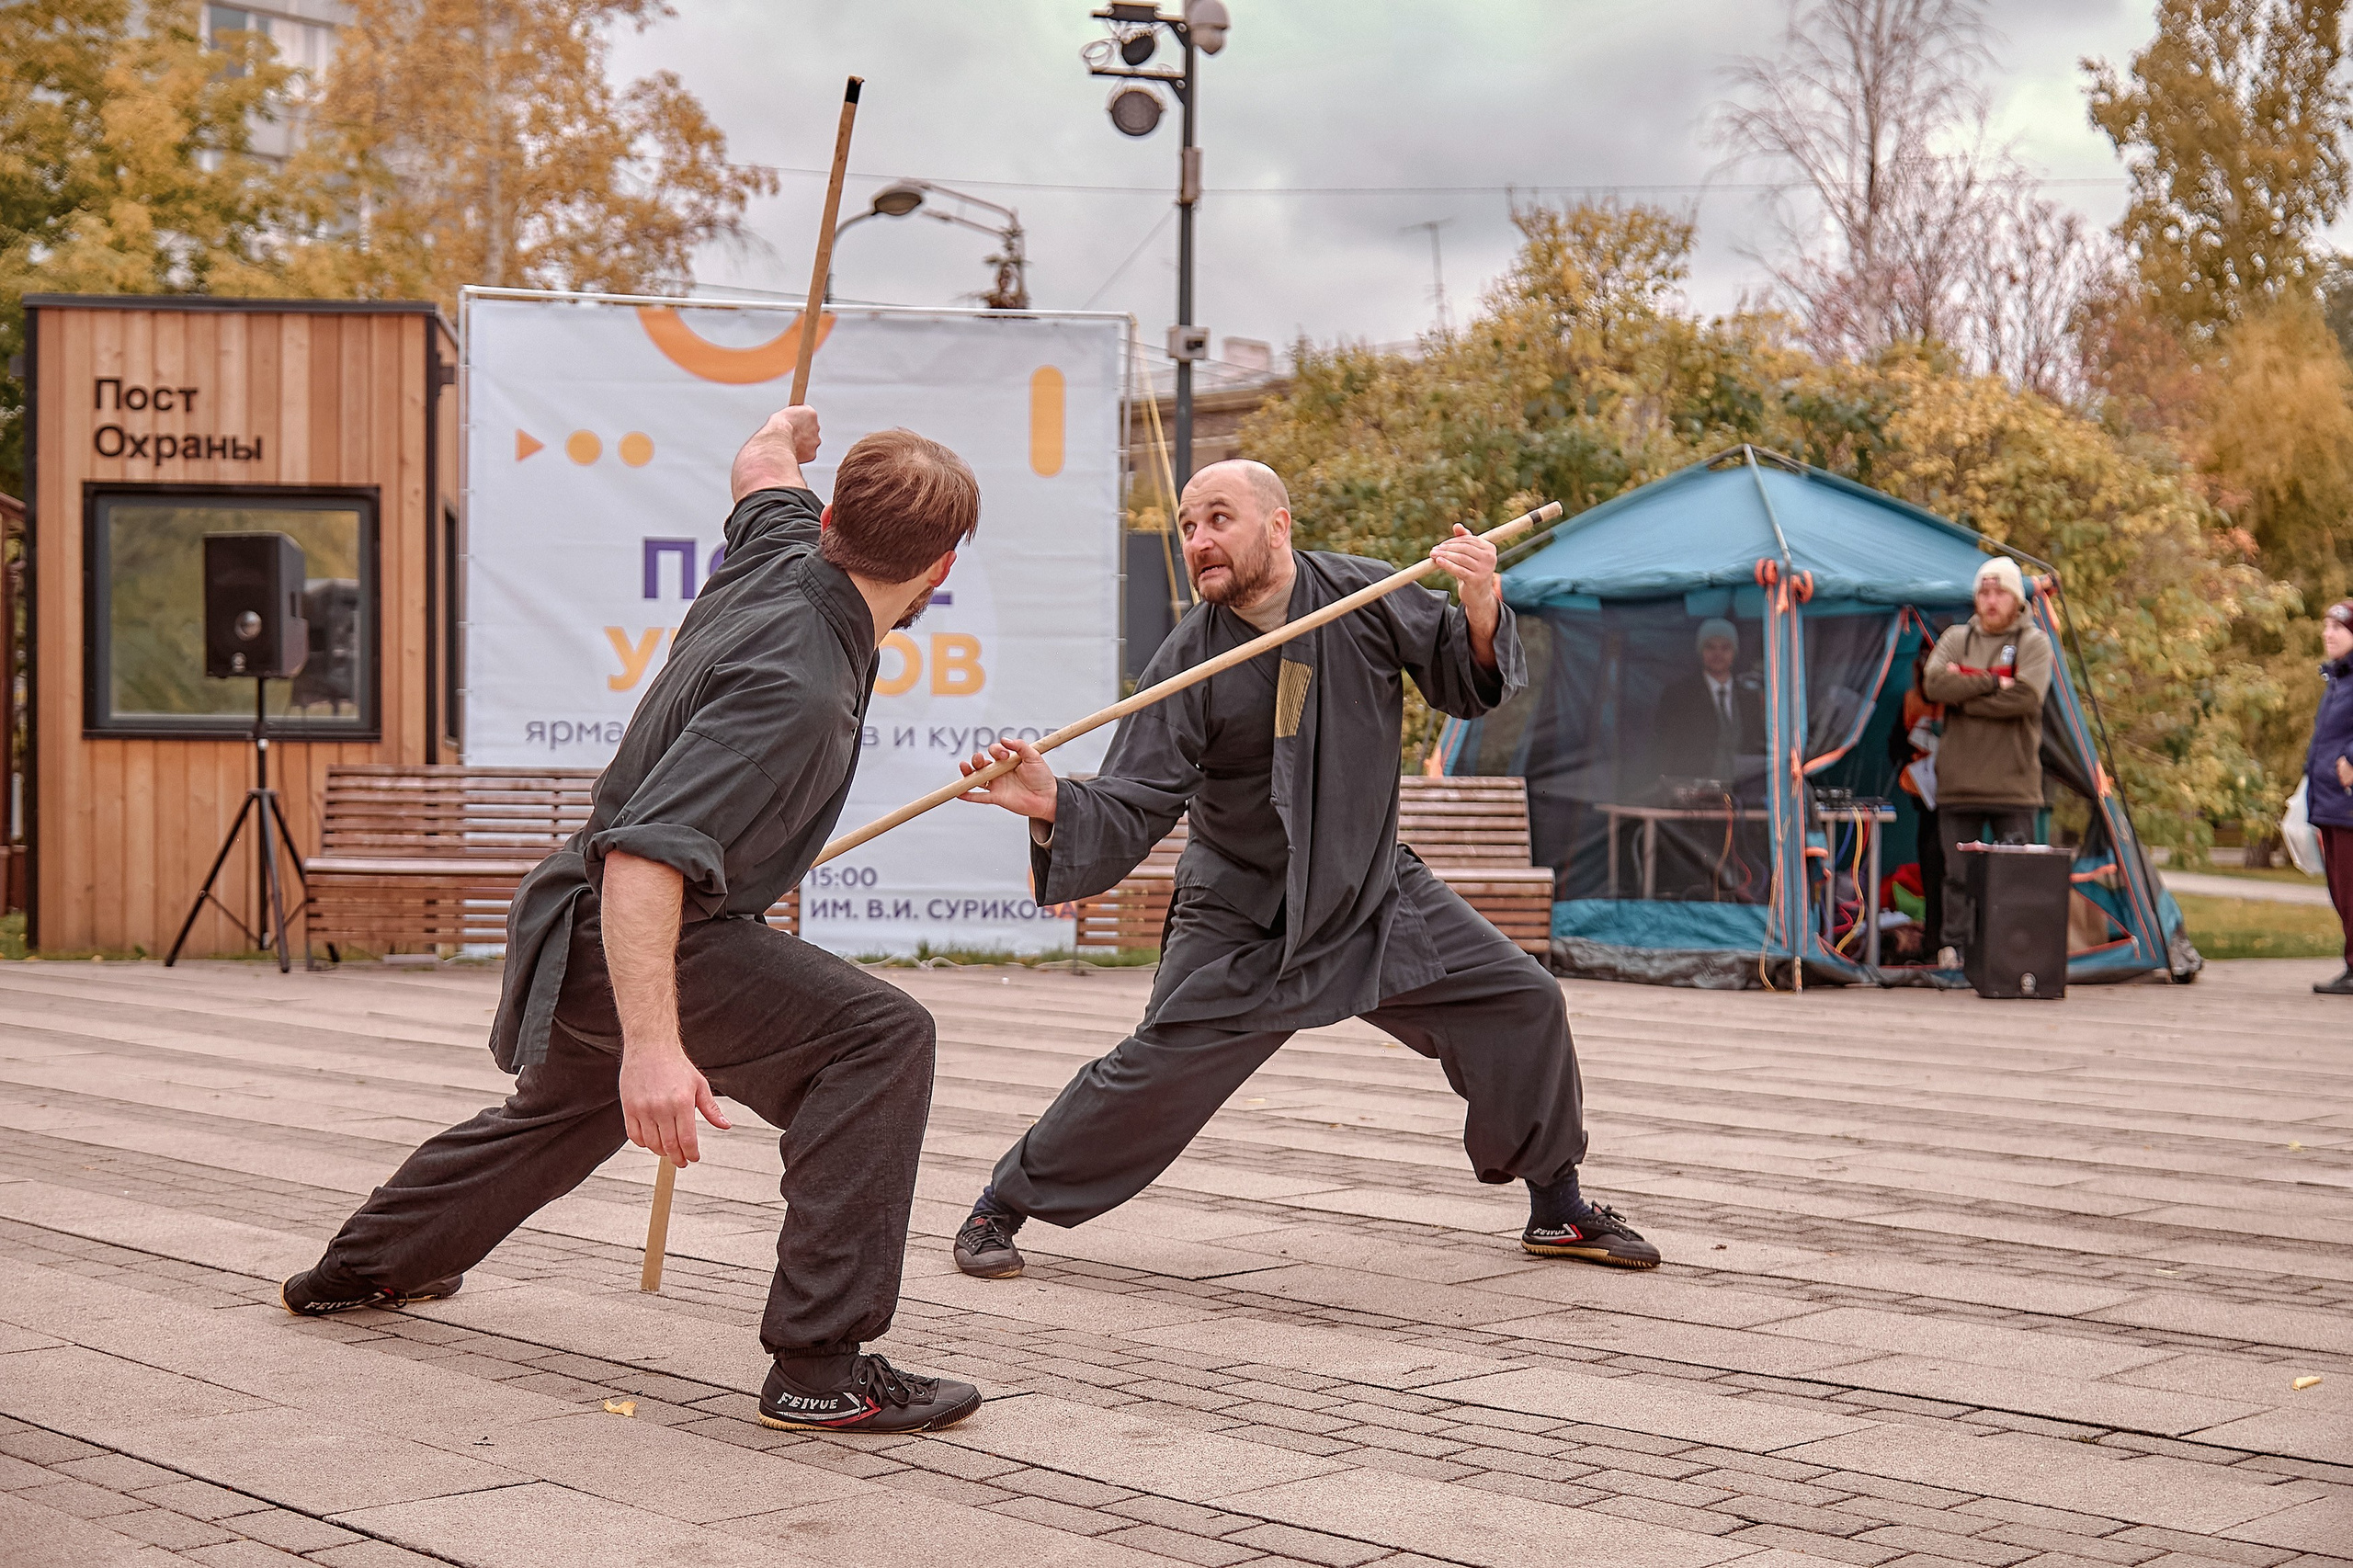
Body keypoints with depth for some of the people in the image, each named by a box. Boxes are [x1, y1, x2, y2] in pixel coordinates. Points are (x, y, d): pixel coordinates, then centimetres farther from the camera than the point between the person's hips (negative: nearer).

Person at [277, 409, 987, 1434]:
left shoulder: (780, 550, -5)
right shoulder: (795, 687, -31)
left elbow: (763, 468, 21)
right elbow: (643, 855, -39)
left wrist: (789, 431, 44)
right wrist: (652, 1044, -45)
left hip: (579, 938, 10)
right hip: (628, 940, -10)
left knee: (564, 1113, 34)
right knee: (879, 1036, -22)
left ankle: (360, 1270, 57)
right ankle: (819, 1367, -23)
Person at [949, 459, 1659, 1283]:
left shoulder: (1364, 595, -10)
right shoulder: (1187, 661, -16)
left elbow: (1470, 683, 0)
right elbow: (1131, 807, -18)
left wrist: (1480, 609, -22)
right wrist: (1051, 802, -39)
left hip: (1377, 893, 3)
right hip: (1243, 920, -3)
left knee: (1523, 1004, 1)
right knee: (1155, 1071, -12)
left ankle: (1558, 1207, 21)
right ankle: (1000, 1207, 8)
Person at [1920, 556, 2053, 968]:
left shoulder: (2034, 643, 2)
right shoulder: (1956, 637, 10)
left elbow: (2025, 698, -16)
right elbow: (1934, 684, -8)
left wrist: (1963, 696, -10)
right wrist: (1991, 683, -13)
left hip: (2013, 787, -2)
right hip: (1958, 784, 2)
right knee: (1958, 873, 4)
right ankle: (1954, 947, 12)